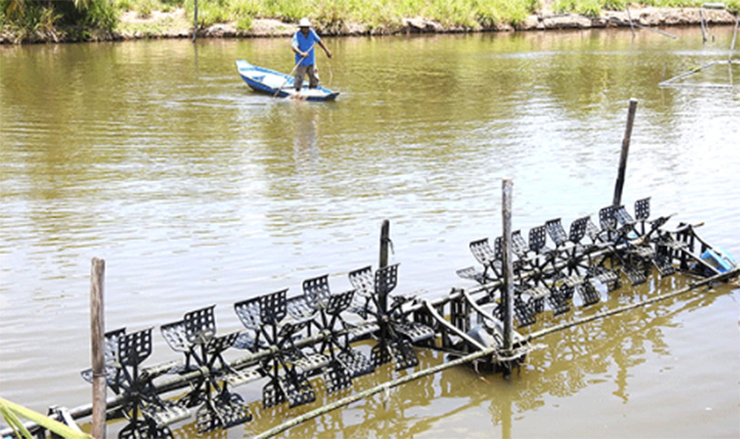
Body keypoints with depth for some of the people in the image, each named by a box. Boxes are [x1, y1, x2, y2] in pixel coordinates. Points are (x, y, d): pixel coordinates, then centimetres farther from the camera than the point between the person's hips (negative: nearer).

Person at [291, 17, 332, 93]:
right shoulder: (297, 35, -16)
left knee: (314, 80, 7)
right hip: (301, 63, -5)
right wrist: (301, 53, -49)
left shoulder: (311, 32, -2)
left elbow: (319, 41, 10)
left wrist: (326, 51, 13)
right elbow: (294, 48, -31)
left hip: (311, 62, 5)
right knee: (299, 80, -1)